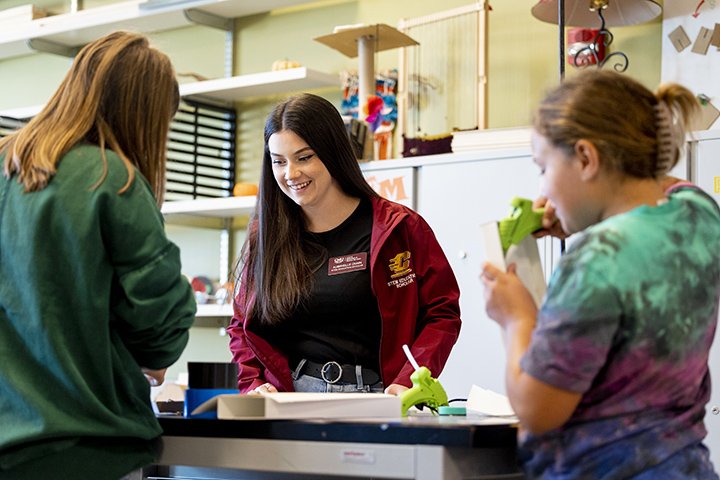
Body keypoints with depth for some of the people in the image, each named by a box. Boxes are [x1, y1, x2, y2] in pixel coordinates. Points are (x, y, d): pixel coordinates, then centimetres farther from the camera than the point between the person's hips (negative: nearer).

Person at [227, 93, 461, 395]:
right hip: (289, 400, 2)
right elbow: (241, 326, 22)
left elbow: (442, 313, 4)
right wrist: (254, 386, 3)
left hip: (373, 397, -2)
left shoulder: (397, 229, 4)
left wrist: (407, 383, -11)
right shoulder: (265, 236, 14)